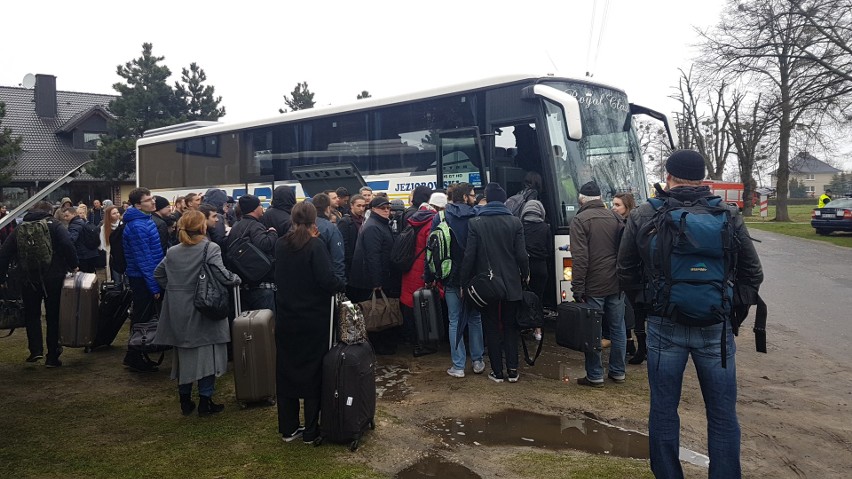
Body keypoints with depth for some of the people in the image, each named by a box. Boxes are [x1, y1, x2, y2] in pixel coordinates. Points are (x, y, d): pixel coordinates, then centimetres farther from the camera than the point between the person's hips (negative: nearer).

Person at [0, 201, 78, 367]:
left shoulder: (20, 228, 10)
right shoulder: (54, 225, -1)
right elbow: (68, 245, -17)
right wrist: (73, 266, -7)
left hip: (28, 279, 2)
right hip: (53, 278, -2)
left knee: (32, 314, 16)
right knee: (53, 316, 7)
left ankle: (35, 349, 0)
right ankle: (52, 357, 9)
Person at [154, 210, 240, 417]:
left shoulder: (172, 252, 6)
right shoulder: (210, 248, -13)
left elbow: (158, 274, 14)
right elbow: (222, 274, -20)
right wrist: (237, 279, -2)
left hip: (179, 312, 6)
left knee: (183, 353, 16)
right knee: (207, 353, 4)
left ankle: (185, 400, 24)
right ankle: (205, 402, 8)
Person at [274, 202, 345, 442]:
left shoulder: (280, 245, 0)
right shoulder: (315, 246, -16)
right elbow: (327, 280, -22)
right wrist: (341, 285, -3)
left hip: (286, 319, 5)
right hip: (313, 320, -5)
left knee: (286, 371, 15)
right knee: (313, 372, 8)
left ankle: (288, 428, 24)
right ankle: (311, 430, 16)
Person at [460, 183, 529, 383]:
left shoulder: (475, 223, -8)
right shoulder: (515, 222, -4)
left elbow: (469, 256, -8)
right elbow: (521, 254, -5)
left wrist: (464, 282, 1)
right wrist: (525, 276, 11)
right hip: (511, 284, 2)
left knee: (492, 328, 8)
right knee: (510, 327, 13)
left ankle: (497, 372, 12)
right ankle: (512, 370, 14)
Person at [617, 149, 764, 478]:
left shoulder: (643, 216, -3)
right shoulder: (728, 215, -1)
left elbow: (626, 271, 3)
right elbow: (752, 273, 2)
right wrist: (735, 310, 12)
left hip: (664, 325, 0)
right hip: (716, 327, 1)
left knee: (663, 411, 13)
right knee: (722, 415, 13)